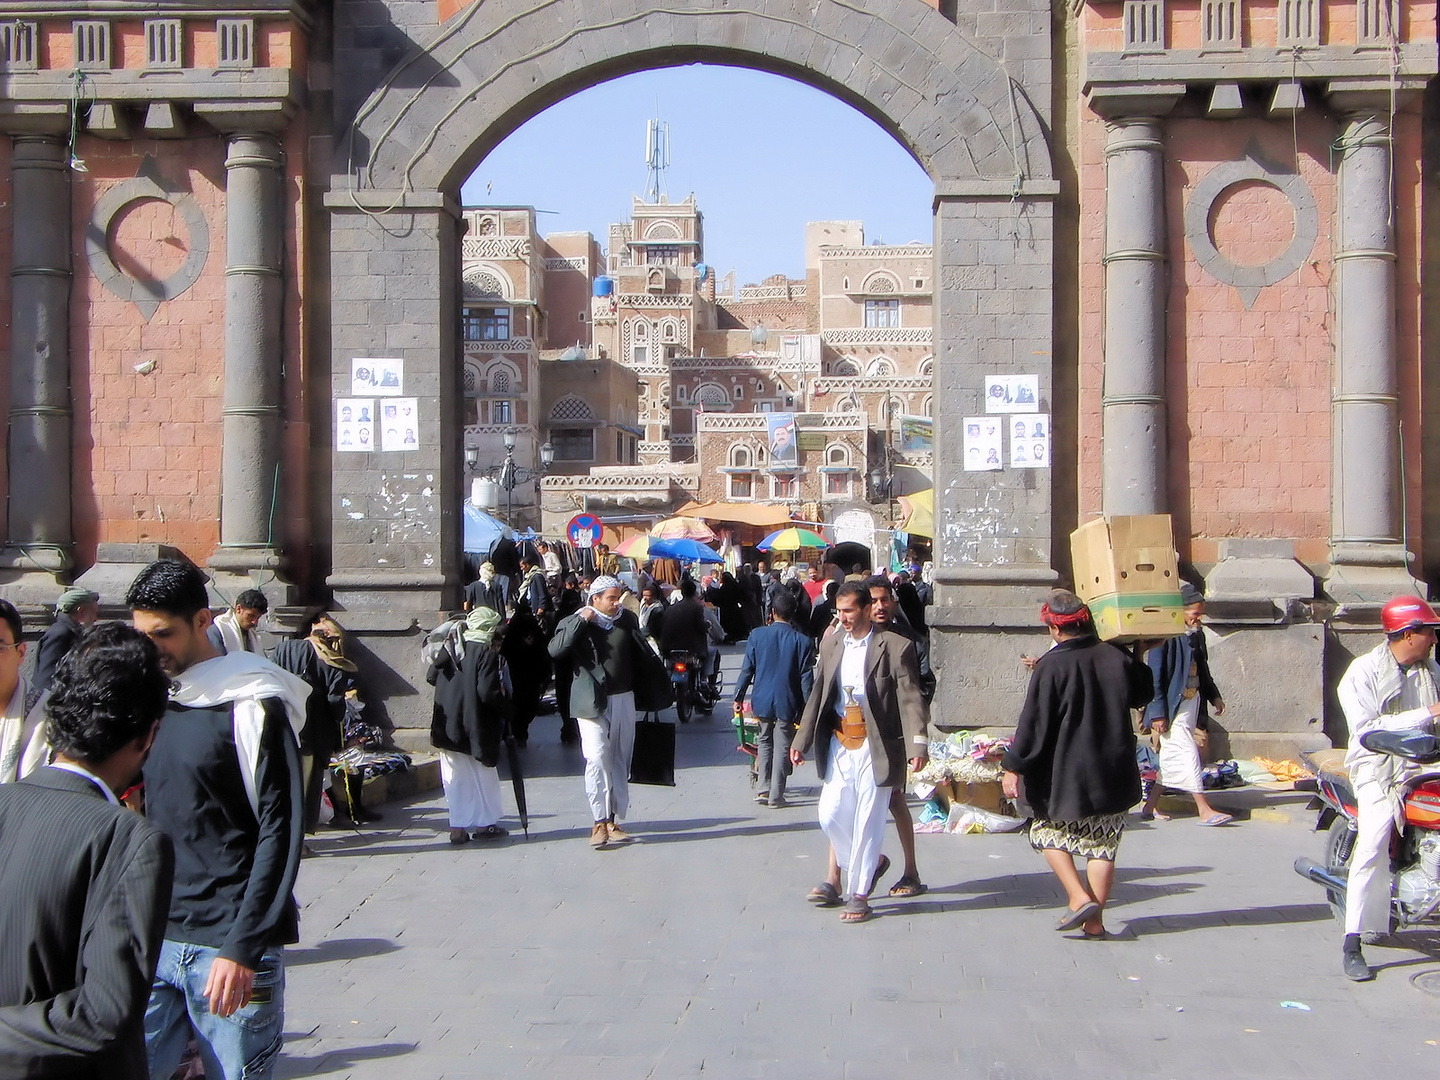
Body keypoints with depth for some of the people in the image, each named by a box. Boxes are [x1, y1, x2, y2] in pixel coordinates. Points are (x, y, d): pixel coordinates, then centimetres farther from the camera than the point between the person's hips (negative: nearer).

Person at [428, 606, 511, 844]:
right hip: (477, 726, -5)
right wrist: (507, 708, -7)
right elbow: (488, 692, -23)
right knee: (484, 776, 11)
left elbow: (431, 677, 11)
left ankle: (458, 826, 10)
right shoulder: (487, 654, -16)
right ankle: (486, 824, 19)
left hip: (448, 724, 5)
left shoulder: (450, 647, 3)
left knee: (455, 777, 11)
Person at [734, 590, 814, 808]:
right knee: (782, 747, 6)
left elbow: (747, 669, -2)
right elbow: (806, 678, -7)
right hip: (787, 702, -2)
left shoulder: (757, 635, -5)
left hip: (762, 700, 2)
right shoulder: (802, 641, -8)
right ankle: (776, 796, 7)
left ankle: (764, 789, 13)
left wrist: (738, 697, 7)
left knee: (764, 741, 19)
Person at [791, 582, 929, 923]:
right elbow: (817, 695, 15)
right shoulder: (830, 644, 10)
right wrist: (801, 740, 11)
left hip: (875, 745, -5)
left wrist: (918, 744, -21)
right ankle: (871, 863, 31)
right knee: (831, 815, 4)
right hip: (839, 741, 5)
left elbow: (910, 699, -11)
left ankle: (859, 895, 12)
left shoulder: (895, 647, -7)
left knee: (867, 820, 0)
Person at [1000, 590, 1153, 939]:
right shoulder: (1117, 657, -1)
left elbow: (1034, 724, -14)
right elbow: (1143, 695, 19)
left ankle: (1079, 898, -1)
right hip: (1114, 776, 4)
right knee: (1103, 845, 12)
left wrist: (1013, 767, -8)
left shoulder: (1051, 666, -14)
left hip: (1066, 778, -4)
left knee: (1048, 833, 15)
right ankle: (1095, 920, 13)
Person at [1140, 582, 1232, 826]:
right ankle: (1205, 811, -6)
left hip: (1191, 704, 9)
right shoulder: (1165, 638, -17)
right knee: (1187, 755, -8)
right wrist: (1157, 712, -20)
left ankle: (1150, 808, 20)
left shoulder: (1196, 635, 9)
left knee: (1171, 758, 12)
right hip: (1172, 708, -9)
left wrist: (1214, 696, 17)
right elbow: (1155, 676, -18)